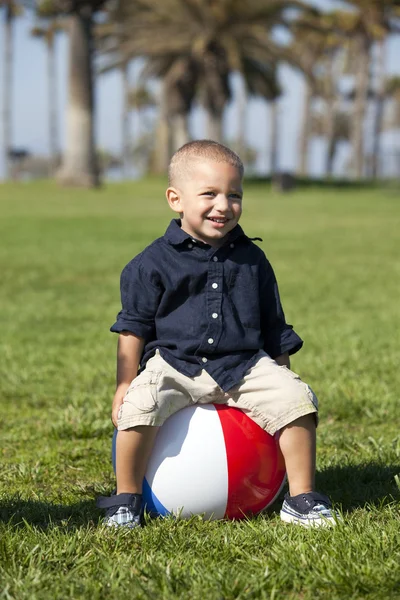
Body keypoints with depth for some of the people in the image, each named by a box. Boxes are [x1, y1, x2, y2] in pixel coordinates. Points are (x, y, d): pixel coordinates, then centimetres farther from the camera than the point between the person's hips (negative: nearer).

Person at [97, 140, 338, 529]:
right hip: (174, 364, -3)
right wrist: (125, 384, -4)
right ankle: (127, 499, -10)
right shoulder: (153, 264, 0)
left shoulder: (252, 260, 10)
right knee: (138, 405, -31)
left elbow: (273, 327, 19)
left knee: (297, 401, -18)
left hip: (245, 366, 3)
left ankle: (301, 499, -4)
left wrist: (282, 375, 17)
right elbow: (133, 327, 3)